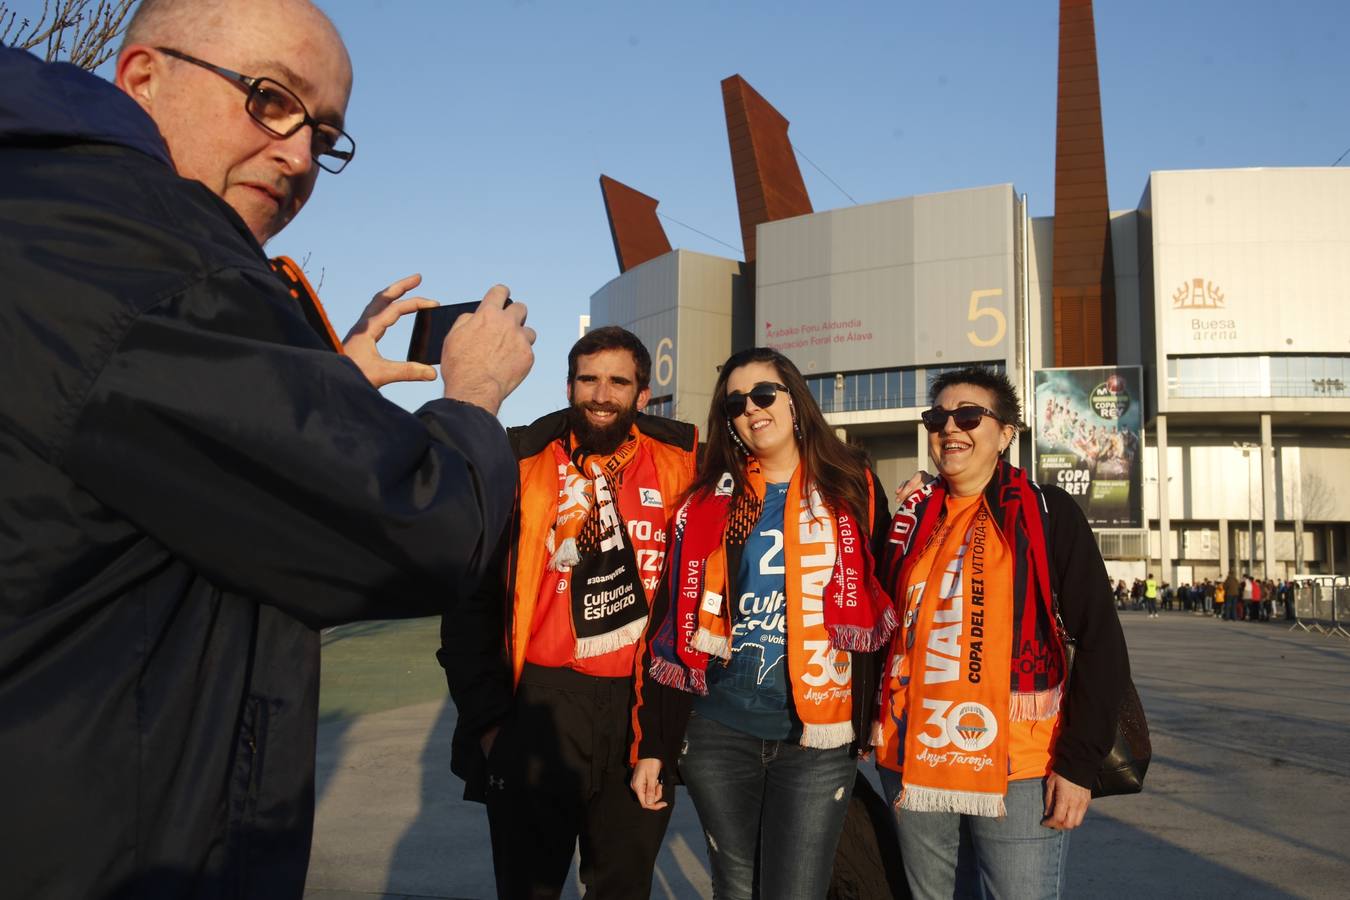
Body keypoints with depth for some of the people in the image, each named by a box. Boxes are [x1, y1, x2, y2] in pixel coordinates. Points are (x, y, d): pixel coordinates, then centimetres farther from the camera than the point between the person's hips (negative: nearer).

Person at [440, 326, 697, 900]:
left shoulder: (679, 463, 1)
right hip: (541, 705, -2)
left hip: (645, 706, 2)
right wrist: (486, 716, -6)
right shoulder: (522, 466, -4)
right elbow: (470, 603, -2)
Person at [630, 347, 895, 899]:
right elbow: (673, 624, 3)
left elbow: (882, 602, 4)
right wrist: (653, 743, 1)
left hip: (819, 736, -1)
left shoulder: (853, 492, 1)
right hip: (718, 732, 2)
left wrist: (875, 721, 0)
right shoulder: (706, 505, 3)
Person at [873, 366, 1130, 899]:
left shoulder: (1047, 514, -2)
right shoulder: (909, 519, 9)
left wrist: (1078, 763, -10)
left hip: (1020, 773, -4)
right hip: (913, 769, 4)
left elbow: (1100, 644, -6)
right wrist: (871, 736, 6)